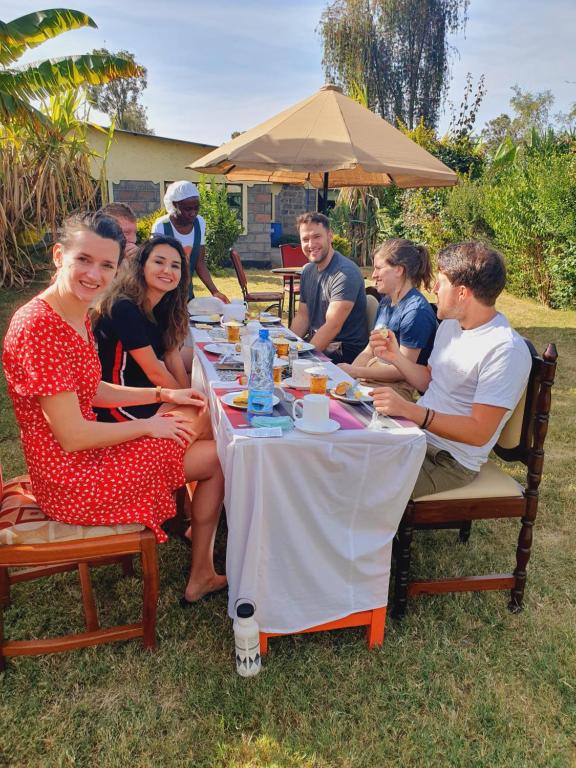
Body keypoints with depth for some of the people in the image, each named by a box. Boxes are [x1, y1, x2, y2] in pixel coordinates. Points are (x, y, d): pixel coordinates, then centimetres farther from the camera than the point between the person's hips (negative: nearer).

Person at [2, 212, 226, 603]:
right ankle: (201, 577, 21)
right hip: (72, 483, -10)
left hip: (88, 455, 10)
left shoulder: (78, 315, 4)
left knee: (193, 416, 19)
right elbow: (73, 436, -26)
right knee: (216, 456, 1)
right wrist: (149, 425, -12)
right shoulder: (39, 326, -27)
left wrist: (164, 395, 6)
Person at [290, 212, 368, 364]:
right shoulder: (308, 271, 8)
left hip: (345, 351, -7)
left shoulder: (345, 273, -19)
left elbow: (332, 327, -23)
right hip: (315, 341, 7)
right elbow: (302, 316, 11)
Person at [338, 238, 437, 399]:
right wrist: (347, 373, -6)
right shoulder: (386, 302, 11)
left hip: (400, 387, -8)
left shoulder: (416, 311, -18)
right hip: (375, 374, 8)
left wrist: (355, 371, -14)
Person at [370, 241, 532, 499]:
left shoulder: (506, 351, -20)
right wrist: (395, 357, 1)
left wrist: (409, 410, -30)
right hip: (415, 435, 8)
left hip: (450, 461, -8)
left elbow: (479, 432, -22)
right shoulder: (450, 323, 8)